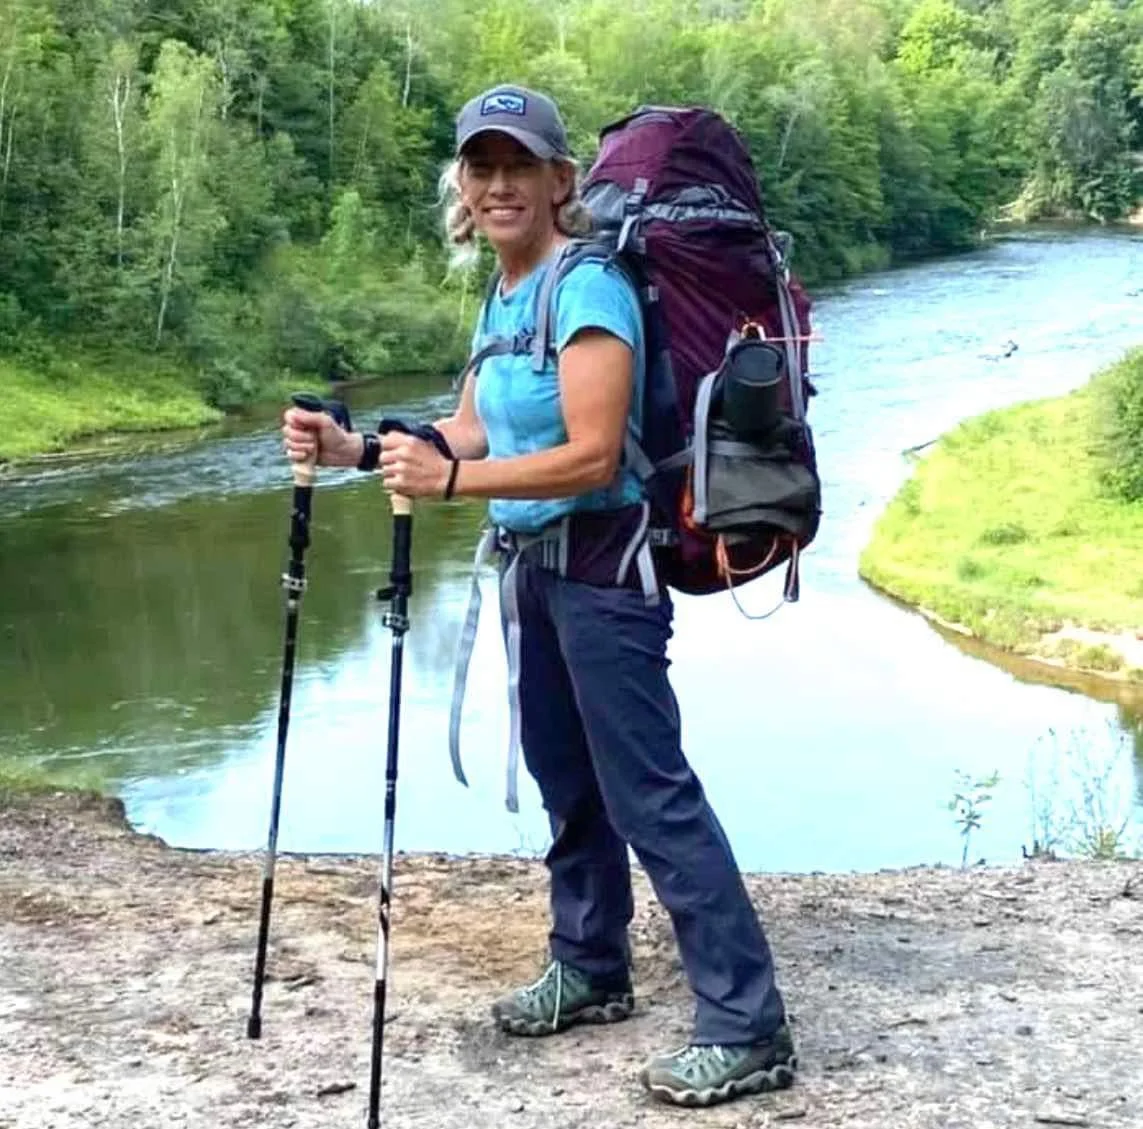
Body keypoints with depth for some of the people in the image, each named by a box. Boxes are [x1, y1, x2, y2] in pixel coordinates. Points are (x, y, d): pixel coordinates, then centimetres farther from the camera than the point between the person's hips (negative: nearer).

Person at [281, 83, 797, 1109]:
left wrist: (450, 481, -30)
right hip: (530, 561, 9)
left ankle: (748, 1030, -5)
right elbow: (473, 429, 13)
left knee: (651, 790, -10)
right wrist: (360, 449, 1)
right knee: (566, 779, 17)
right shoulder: (501, 295, 12)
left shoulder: (586, 287, -16)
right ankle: (591, 971, 32)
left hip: (601, 563, -9)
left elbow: (593, 457, -23)